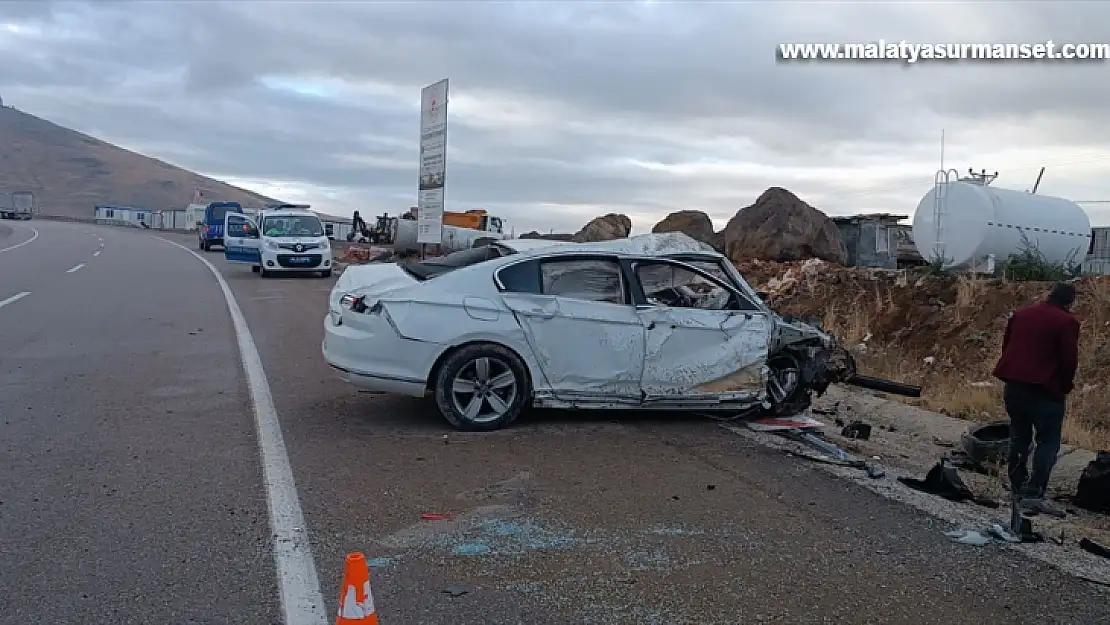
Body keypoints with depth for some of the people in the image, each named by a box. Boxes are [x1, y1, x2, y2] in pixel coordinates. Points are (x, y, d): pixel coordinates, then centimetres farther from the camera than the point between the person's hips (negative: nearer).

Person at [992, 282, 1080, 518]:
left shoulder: (1020, 314, 10)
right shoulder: (1066, 322, -9)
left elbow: (1006, 347, 14)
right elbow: (1069, 359, -10)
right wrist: (1065, 386, 5)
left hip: (1014, 385, 6)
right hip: (1046, 390, -6)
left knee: (1019, 437, 18)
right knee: (1047, 441, -1)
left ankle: (1018, 488, 24)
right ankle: (1034, 494, -9)